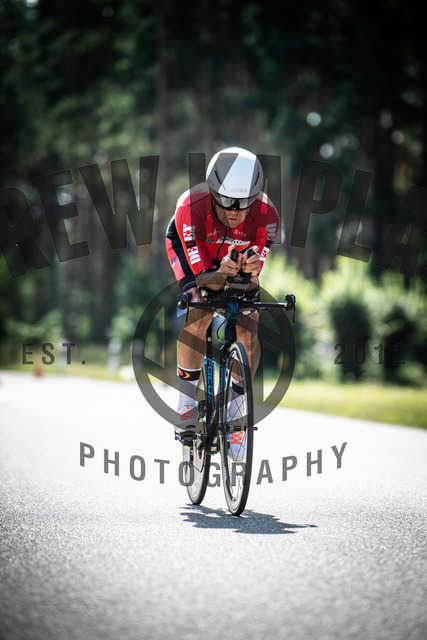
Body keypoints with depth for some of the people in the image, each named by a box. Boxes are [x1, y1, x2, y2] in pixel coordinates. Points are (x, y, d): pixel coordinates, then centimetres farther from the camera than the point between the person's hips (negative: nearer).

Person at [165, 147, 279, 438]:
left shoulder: (266, 215, -35)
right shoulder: (191, 209, -41)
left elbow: (253, 282, -31)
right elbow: (203, 278, -37)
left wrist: (251, 271, -55)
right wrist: (222, 274, -60)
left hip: (240, 252, 2)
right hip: (189, 243, -2)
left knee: (249, 332, -13)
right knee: (199, 315, -27)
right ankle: (187, 407, -16)